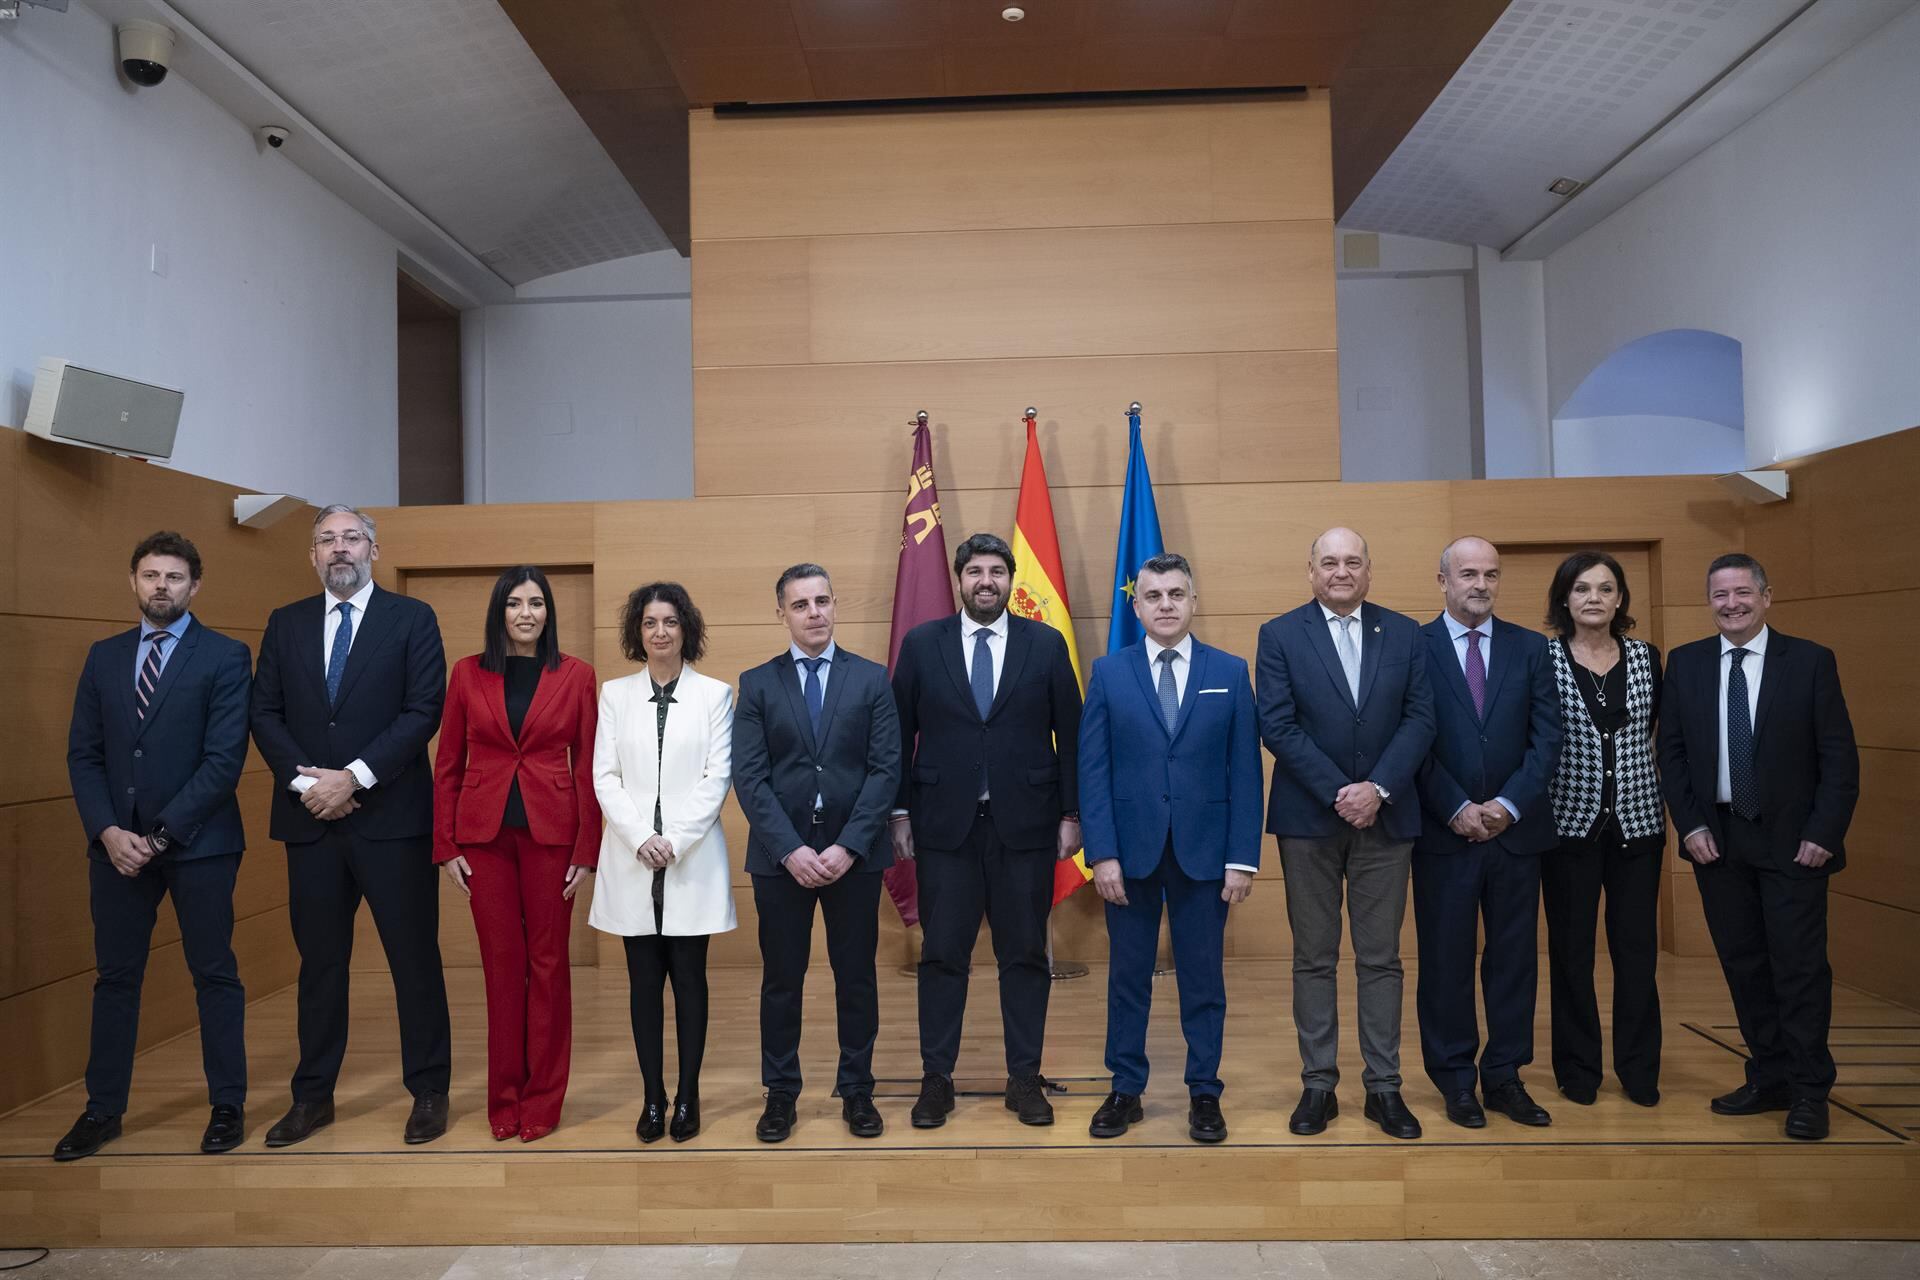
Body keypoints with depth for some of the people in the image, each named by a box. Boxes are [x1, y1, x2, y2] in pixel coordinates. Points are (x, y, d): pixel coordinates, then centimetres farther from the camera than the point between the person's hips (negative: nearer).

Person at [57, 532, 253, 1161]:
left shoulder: (225, 657, -5)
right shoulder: (104, 657, 10)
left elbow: (224, 760, -11)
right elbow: (83, 755, 7)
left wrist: (159, 834, -15)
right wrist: (107, 831, -7)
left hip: (197, 842, -4)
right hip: (116, 842, 4)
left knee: (214, 974, 5)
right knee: (115, 976, 12)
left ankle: (228, 1104, 16)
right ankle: (103, 1109, 24)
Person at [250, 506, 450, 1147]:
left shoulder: (412, 618, 0)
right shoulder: (286, 623, 12)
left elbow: (423, 710, -8)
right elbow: (265, 713, 7)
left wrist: (354, 778, -14)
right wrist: (304, 780, -8)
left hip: (390, 815, -3)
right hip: (311, 818, 3)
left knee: (414, 957, 3)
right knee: (319, 960, 12)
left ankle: (429, 1090, 15)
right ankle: (313, 1095, 24)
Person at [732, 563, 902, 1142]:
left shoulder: (872, 678, 3)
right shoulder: (756, 684, 3)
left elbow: (886, 768, -3)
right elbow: (749, 777, -3)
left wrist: (849, 846, -12)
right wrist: (791, 849, -14)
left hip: (854, 853, 0)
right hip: (780, 854, 0)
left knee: (856, 977, 9)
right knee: (781, 979, 9)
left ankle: (857, 1090, 23)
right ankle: (780, 1094, 23)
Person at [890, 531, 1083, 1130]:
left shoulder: (1046, 644, 3)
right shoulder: (921, 644, 3)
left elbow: (1069, 735, 4)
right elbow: (900, 734, 5)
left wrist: (1070, 813, 1)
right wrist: (900, 812, 2)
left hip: (1024, 824, 0)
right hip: (945, 825, 0)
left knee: (1025, 955, 8)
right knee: (942, 956, 6)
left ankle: (1025, 1078, 20)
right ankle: (936, 1078, 18)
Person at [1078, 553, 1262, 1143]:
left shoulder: (1230, 672, 3)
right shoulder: (1108, 673, 2)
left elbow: (1244, 772, 1)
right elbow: (1093, 770, -1)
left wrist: (1242, 858, -4)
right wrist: (1102, 853, -8)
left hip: (1203, 851, 0)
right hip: (1130, 849, 0)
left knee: (1203, 978, 9)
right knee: (1127, 977, 10)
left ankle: (1204, 1094, 24)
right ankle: (1126, 1091, 23)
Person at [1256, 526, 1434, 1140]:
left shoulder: (1404, 633, 6)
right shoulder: (1280, 635, 0)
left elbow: (1420, 719, -1)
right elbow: (1278, 726, -7)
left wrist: (1377, 789, -14)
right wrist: (1338, 793, -14)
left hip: (1386, 817, 2)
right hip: (1308, 819, -1)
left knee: (1381, 959, 8)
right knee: (1314, 960, 7)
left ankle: (1384, 1086, 18)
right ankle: (1318, 1085, 16)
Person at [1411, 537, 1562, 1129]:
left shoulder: (1530, 648, 7)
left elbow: (1547, 737, 2)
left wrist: (1509, 804, -10)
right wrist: (1457, 810, -13)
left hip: (1516, 830, 3)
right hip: (1442, 832, -3)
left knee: (1514, 958, 9)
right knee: (1446, 961, 5)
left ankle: (1505, 1077, 21)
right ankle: (1456, 1080, 18)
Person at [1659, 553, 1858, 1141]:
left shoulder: (1811, 661, -3)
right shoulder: (1685, 663, 4)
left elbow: (1839, 756, -4)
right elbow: (1671, 751, 6)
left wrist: (1824, 832, -11)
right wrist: (1689, 824, -3)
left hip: (1792, 841, -3)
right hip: (1717, 839, 3)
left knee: (1800, 966, 1)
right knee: (1743, 965, 10)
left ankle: (1809, 1093, 13)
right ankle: (1769, 1080, 22)